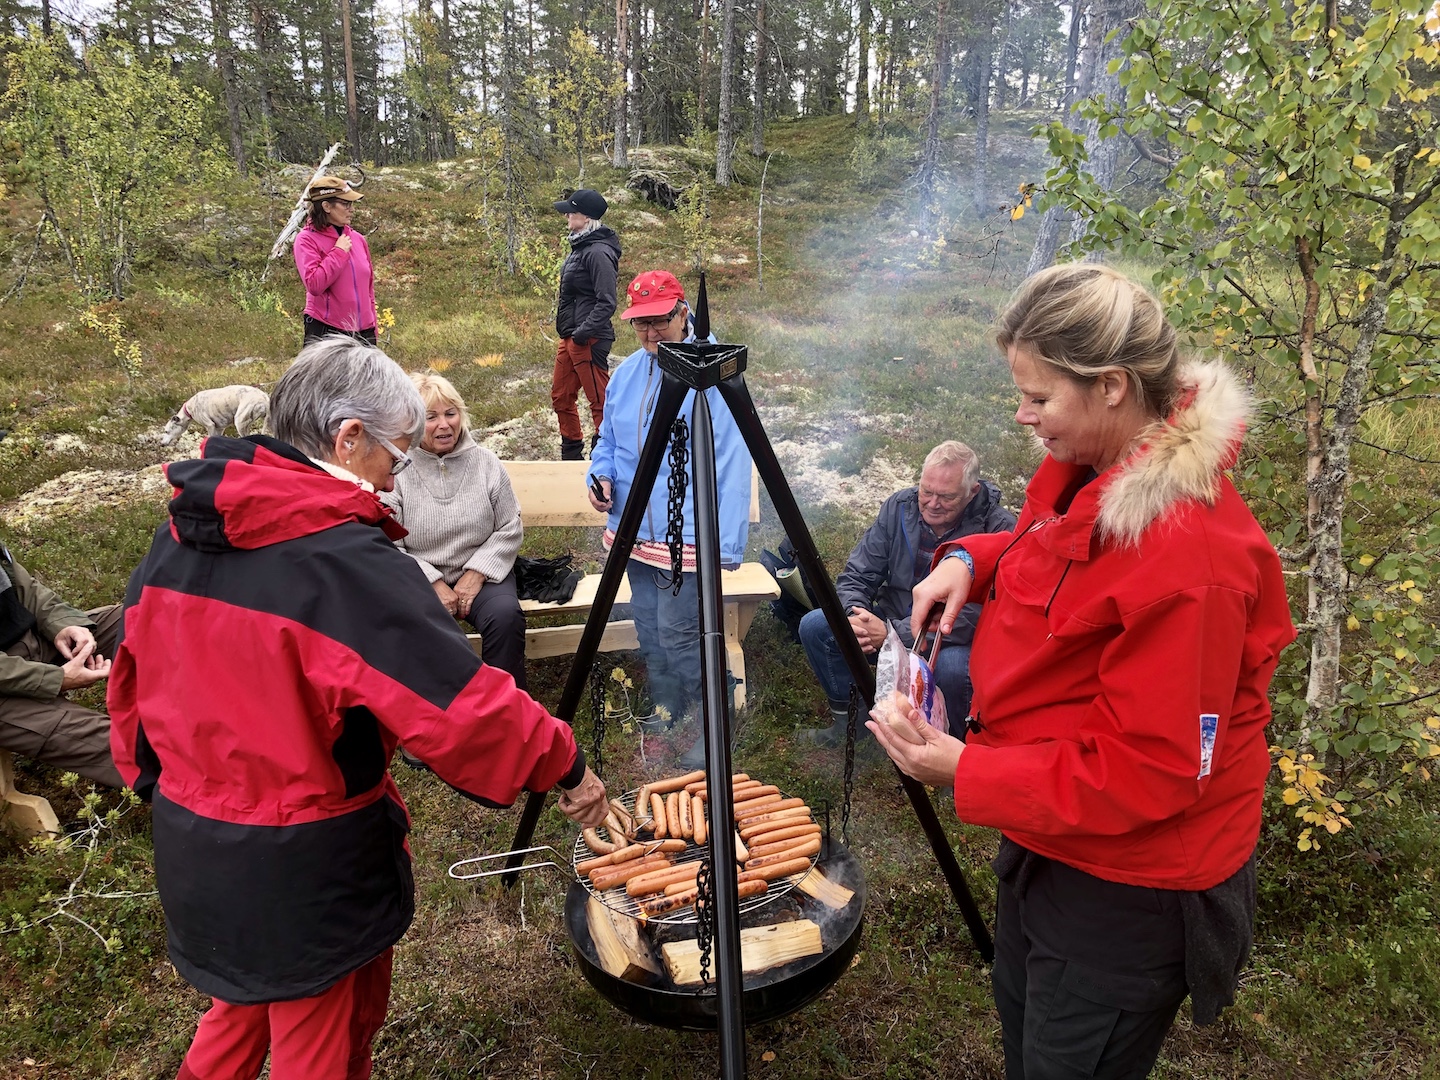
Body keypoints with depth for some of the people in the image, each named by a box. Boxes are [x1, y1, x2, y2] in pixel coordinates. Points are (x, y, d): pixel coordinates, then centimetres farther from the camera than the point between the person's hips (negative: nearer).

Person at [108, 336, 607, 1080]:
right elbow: (463, 702, -26)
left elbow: (134, 676, 8)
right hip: (307, 865, -7)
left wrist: (155, 781, 21)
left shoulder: (181, 530, -1)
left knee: (243, 1003, 30)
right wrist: (564, 766, -13)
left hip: (189, 845, 7)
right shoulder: (345, 557, -25)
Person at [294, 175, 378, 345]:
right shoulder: (307, 239, -4)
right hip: (324, 332, -5)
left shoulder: (357, 239, 11)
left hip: (363, 332, 5)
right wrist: (339, 252, -12)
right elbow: (314, 284, -18)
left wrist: (372, 328, 16)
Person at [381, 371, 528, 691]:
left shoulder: (484, 462, 3)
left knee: (506, 615, -29)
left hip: (480, 573, 2)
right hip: (421, 578, -1)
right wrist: (433, 584, -13)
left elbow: (510, 529, 3)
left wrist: (476, 574, -9)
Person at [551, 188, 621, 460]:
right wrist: (567, 333, 16)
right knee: (560, 397, 18)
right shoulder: (580, 247, 14)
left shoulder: (598, 252, -16)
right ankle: (572, 455, 30)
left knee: (600, 402, -2)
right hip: (569, 338, 11)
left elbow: (606, 303, -21)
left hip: (590, 340, -11)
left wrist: (583, 333, -23)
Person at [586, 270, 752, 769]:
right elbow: (608, 440, 22)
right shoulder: (626, 372, 9)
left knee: (678, 634, -8)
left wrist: (727, 542, -18)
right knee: (649, 631, 14)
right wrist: (601, 474, -1)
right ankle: (666, 716, 32)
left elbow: (732, 464, -14)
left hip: (686, 535, -7)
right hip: (633, 530, 7)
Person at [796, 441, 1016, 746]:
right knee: (814, 626, -13)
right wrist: (854, 615, -26)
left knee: (953, 667, -39)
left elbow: (975, 614, -28)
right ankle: (847, 720, 6)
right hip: (892, 620, 5)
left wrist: (893, 632, -34)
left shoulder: (999, 529, -20)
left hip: (956, 639, -4)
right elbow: (856, 576, -2)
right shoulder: (899, 507, -5)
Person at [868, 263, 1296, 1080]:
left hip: (1128, 886, -8)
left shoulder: (1186, 552, -32)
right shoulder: (1089, 475, -6)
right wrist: (972, 562, -5)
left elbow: (1148, 774, -27)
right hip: (1048, 843, 9)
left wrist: (966, 771, -24)